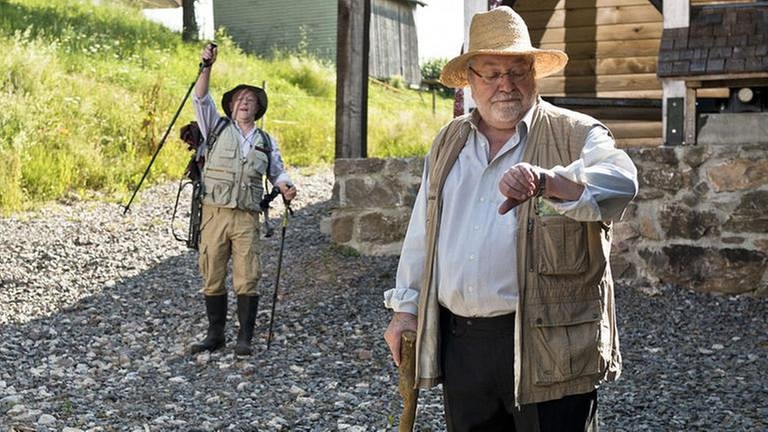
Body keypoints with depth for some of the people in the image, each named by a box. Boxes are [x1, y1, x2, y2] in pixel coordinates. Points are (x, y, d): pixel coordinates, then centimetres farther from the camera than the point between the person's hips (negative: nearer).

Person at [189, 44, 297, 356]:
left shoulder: (266, 141, 16)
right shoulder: (217, 128, 10)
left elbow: (277, 170, 17)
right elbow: (200, 99, -1)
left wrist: (284, 186, -6)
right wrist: (207, 67, -14)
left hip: (247, 217, 1)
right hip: (214, 213, 0)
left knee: (247, 280, -5)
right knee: (212, 278, 4)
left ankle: (245, 338, 1)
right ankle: (215, 334, 15)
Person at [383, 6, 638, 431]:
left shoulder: (576, 135, -3)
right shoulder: (447, 144, 14)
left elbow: (620, 181, -24)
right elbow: (421, 234, 20)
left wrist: (547, 181, -40)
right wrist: (405, 308, 16)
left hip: (548, 346, -5)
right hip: (459, 343, 5)